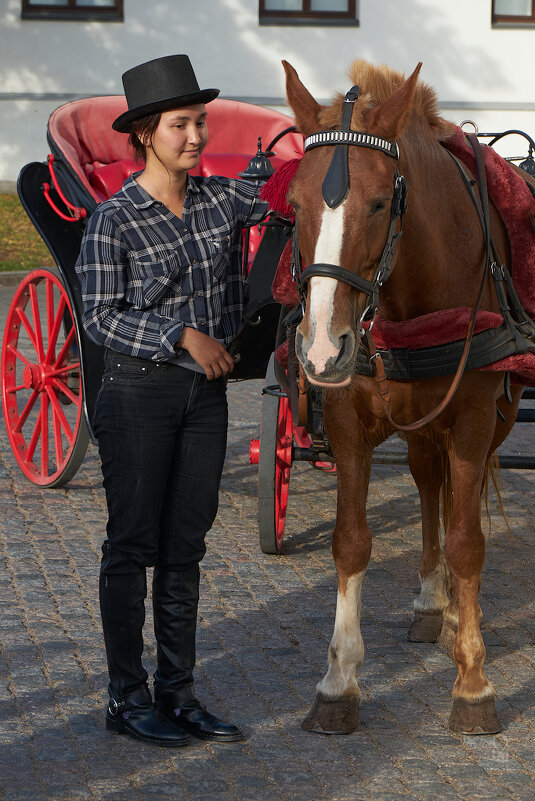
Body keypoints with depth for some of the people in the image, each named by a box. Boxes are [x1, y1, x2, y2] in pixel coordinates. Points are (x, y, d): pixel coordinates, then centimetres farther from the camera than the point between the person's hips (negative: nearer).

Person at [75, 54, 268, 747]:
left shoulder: (221, 199, 4)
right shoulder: (113, 221, -10)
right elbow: (99, 317, -12)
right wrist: (182, 336, -20)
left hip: (206, 391, 5)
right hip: (139, 390, -5)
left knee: (185, 546, 10)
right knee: (133, 543, 3)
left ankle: (177, 692, 18)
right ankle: (126, 697, 11)